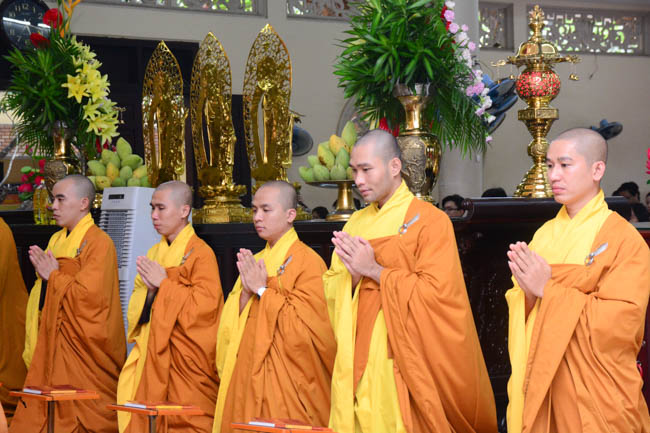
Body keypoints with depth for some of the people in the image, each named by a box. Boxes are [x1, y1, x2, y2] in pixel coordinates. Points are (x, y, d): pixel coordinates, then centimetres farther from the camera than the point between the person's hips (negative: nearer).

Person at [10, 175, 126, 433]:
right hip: (52, 344, 8)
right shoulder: (56, 240, 14)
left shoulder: (98, 243, -10)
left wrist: (54, 277, -11)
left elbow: (91, 294, -21)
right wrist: (43, 272, 2)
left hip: (82, 348, -8)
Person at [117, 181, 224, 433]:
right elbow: (136, 303, 18)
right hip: (152, 353, 7)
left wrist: (164, 284, -14)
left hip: (185, 359, -7)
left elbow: (206, 303, -18)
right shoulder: (154, 253, 16)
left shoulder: (201, 253, -7)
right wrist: (148, 288, -4)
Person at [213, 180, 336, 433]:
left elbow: (303, 329, -18)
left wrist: (262, 290, -13)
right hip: (246, 376, 7)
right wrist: (246, 292, -7)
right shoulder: (254, 262, 14)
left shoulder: (308, 261, -9)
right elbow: (231, 325, 11)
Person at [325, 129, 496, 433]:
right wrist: (352, 276, -9)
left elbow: (437, 292, -16)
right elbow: (331, 290, 12)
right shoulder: (356, 222, 14)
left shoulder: (429, 220, -5)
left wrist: (375, 271, -14)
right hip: (355, 361, 5)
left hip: (401, 360, -5)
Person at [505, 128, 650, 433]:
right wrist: (528, 292, -12)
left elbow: (620, 323, -19)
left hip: (594, 391, -5)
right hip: (542, 380, 5)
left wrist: (548, 290, -17)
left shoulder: (624, 239, -10)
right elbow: (521, 314, 11)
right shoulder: (544, 234, 8)